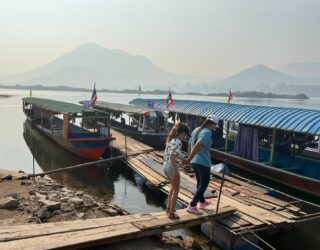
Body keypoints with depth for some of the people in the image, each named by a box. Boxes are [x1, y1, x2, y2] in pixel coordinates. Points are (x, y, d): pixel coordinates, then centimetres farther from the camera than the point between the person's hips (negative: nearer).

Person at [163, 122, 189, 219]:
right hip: (172, 166, -9)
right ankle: (171, 213, 12)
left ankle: (168, 208, 33)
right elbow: (172, 156, -27)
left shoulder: (170, 139, 10)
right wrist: (175, 170, -25)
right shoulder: (177, 141, -17)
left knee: (173, 187, 26)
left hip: (165, 165, 9)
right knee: (176, 190, 7)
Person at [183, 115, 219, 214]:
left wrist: (190, 159, 22)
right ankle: (192, 206, 4)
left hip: (194, 161, 9)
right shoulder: (207, 132, -17)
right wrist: (189, 159, -28)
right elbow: (197, 146, -29)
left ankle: (202, 202, 39)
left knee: (200, 182, 23)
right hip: (203, 162, -9)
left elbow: (189, 145, 15)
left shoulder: (196, 130, 9)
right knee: (204, 184, 4)